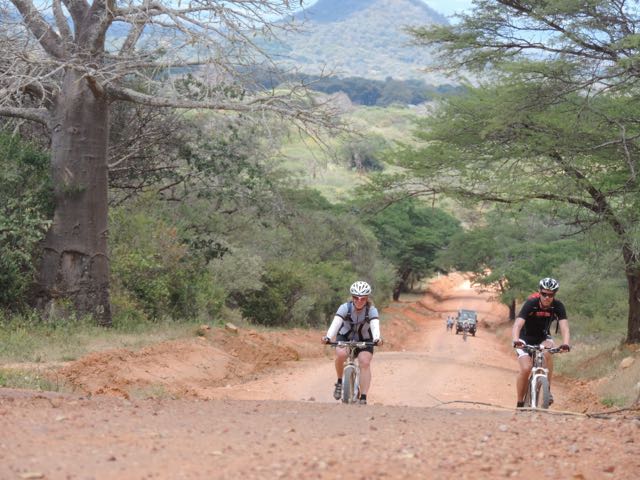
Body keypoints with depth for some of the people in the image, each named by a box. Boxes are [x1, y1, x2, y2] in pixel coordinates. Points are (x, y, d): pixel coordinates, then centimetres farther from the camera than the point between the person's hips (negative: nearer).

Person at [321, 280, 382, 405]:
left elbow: (375, 325, -38)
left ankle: (363, 398, -21)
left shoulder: (372, 310, -21)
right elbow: (335, 323, -36)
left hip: (364, 340, 0)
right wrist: (328, 337, -54)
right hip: (344, 337, 0)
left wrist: (377, 339, -60)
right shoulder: (345, 307, -22)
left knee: (365, 363, -22)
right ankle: (339, 382, -6)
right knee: (340, 354, -30)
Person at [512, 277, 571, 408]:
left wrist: (565, 343, -50)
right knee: (526, 369, -21)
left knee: (547, 352, -32)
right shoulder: (531, 303, -26)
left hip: (543, 338, 2)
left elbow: (564, 326, -30)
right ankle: (520, 403, -3)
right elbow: (517, 324, -37)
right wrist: (515, 340, -56)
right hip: (526, 339, -2)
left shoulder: (558, 306, -19)